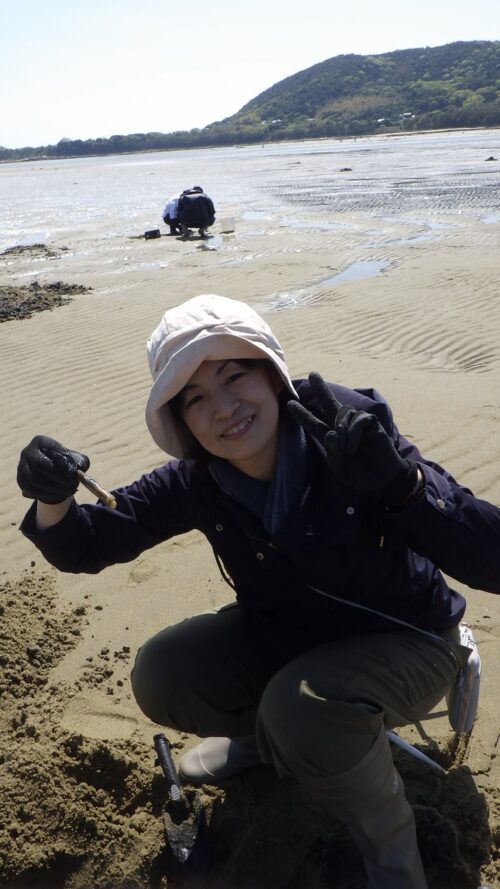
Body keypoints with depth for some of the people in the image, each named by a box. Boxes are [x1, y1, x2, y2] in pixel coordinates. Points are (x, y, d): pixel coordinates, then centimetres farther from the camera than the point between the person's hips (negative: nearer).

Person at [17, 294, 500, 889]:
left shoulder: (351, 434, -28)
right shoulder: (196, 483, -14)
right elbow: (84, 546, -9)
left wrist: (402, 482, -50)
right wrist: (53, 500, -32)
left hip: (401, 640, -4)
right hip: (282, 633, 5)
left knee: (303, 710, -32)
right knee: (161, 677, -13)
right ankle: (264, 735, 19)